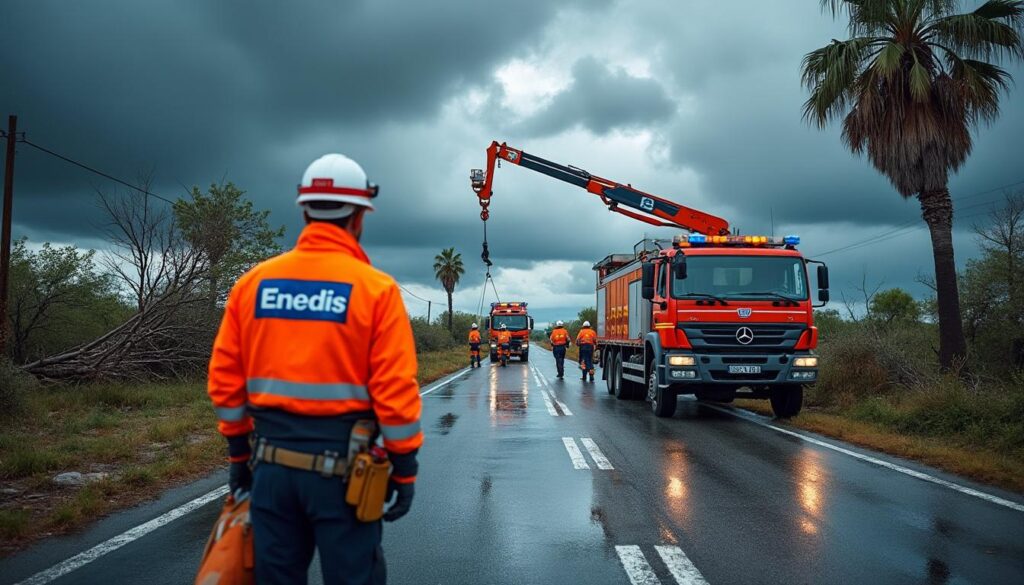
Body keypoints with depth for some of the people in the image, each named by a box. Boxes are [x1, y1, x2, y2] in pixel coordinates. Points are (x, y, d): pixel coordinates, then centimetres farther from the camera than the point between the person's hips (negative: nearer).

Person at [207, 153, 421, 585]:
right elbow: (396, 390, -12)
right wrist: (404, 469, -2)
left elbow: (224, 378, 7)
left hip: (272, 460, 4)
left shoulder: (254, 282, 4)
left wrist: (239, 452, 17)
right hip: (341, 465, -4)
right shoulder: (375, 288, -9)